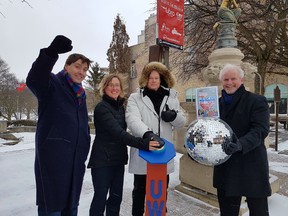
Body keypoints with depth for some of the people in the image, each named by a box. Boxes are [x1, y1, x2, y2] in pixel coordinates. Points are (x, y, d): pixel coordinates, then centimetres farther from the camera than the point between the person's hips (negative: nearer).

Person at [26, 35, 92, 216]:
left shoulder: (81, 93, 17)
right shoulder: (53, 84, -4)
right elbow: (33, 80, -29)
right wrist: (51, 52, -45)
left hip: (75, 159, 7)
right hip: (53, 156, -7)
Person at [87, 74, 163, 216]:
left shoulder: (121, 107, 10)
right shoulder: (101, 108, -14)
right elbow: (117, 132, -28)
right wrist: (142, 143, -38)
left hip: (118, 159, 7)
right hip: (102, 160, -7)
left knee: (116, 197, 14)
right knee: (100, 197, 1)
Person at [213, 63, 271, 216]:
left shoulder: (257, 101, -5)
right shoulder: (218, 103, 10)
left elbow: (260, 130, -17)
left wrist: (241, 144, -35)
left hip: (251, 166, -4)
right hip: (225, 167, 5)